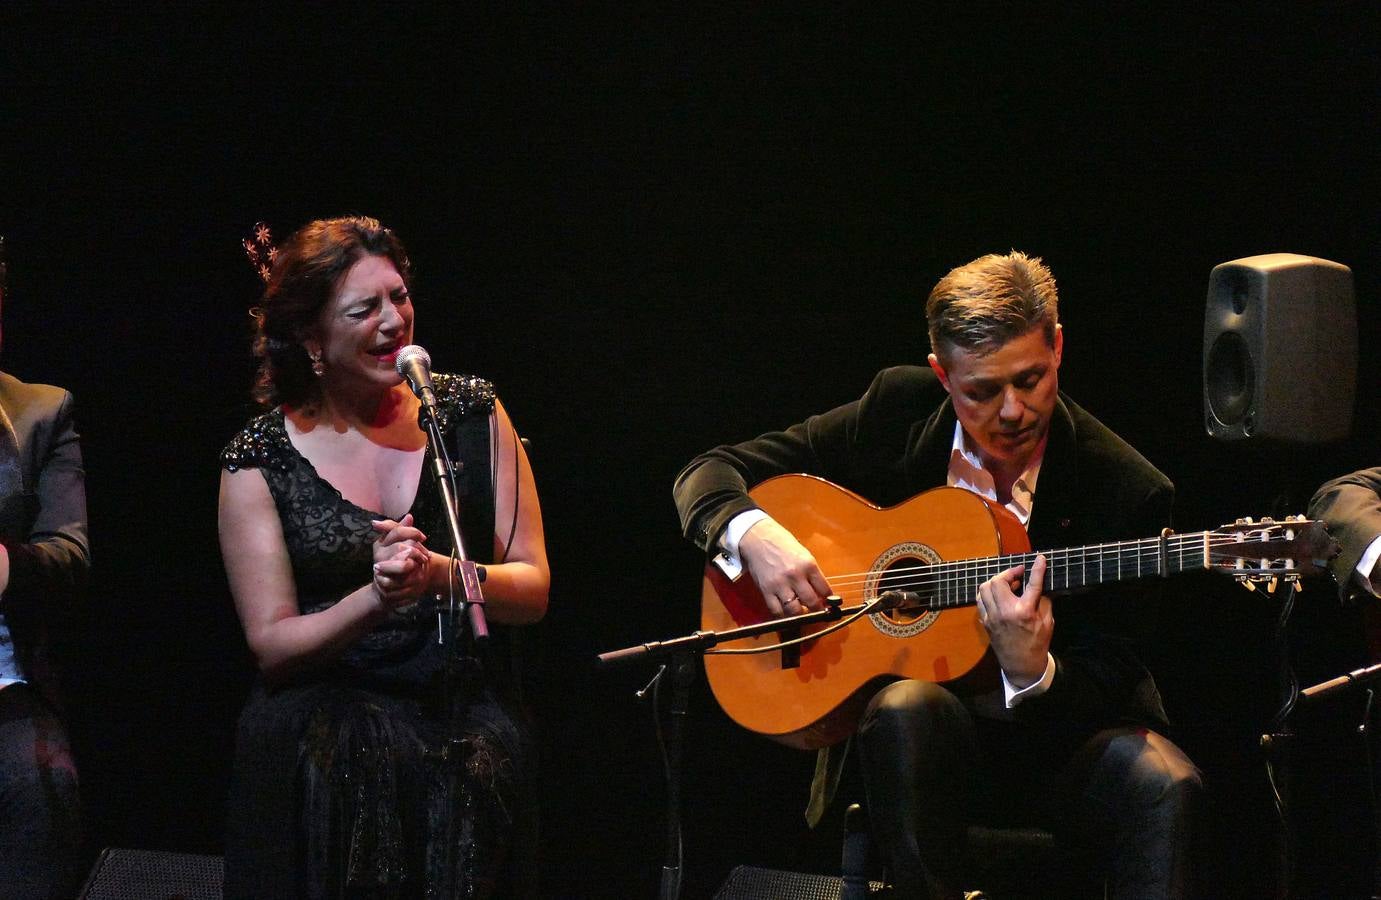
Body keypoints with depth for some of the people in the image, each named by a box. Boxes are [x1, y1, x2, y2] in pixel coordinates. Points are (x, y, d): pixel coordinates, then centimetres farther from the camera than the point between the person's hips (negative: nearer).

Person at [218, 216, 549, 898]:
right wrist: (376, 598, -19)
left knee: (479, 765, -30)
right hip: (323, 712, -1)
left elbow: (533, 590, 5)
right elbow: (271, 644, -1)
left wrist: (439, 575, -16)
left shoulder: (470, 413, 9)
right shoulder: (259, 463, 3)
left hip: (464, 707, 1)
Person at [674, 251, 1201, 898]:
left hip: (1054, 730, -1)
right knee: (905, 707, -35)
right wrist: (752, 534, -19)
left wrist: (1032, 671, -32)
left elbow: (1104, 681, -9)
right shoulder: (897, 413, -2)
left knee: (1162, 784, -33)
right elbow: (708, 474, 4)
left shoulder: (1124, 491, -10)